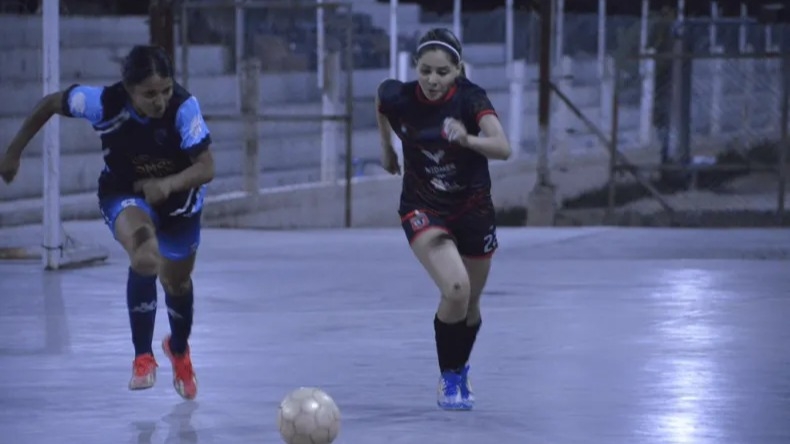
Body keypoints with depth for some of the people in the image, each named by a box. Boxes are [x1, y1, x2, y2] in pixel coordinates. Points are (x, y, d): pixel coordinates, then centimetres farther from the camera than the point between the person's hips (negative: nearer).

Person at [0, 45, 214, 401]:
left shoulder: (184, 106, -32)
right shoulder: (105, 103, -31)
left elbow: (206, 168, -31)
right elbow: (50, 104, -13)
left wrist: (168, 184, -50)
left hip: (178, 195, 2)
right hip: (124, 194, -2)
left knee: (177, 280, 21)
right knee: (145, 258, -34)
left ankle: (179, 349, 54)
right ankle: (143, 357, -19)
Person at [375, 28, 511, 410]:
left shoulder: (470, 98, -22)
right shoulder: (398, 98, -17)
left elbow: (503, 148, -35)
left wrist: (467, 139, -53)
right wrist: (386, 147, 17)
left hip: (473, 210, 1)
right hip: (423, 210, -1)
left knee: (470, 304, 14)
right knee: (455, 290, -24)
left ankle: (461, 371, 44)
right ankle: (448, 379, -3)